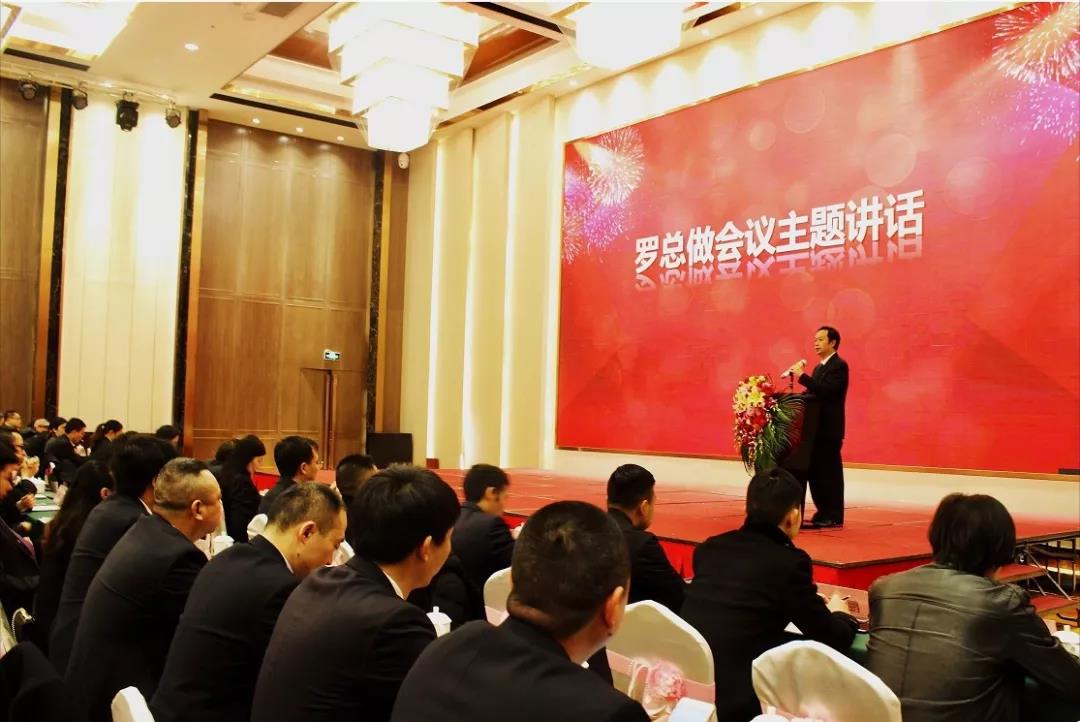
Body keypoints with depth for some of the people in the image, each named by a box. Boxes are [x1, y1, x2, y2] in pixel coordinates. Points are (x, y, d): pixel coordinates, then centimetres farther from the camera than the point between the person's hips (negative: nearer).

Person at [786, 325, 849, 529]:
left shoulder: (839, 366, -9)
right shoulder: (818, 367, 19)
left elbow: (826, 390, -23)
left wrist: (802, 376, -22)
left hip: (830, 428, -9)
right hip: (816, 427, 9)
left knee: (830, 472, -4)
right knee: (814, 471, 10)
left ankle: (833, 517, 2)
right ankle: (823, 513, 18)